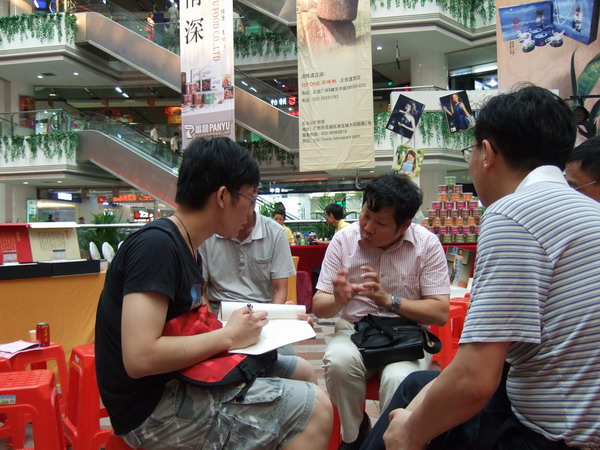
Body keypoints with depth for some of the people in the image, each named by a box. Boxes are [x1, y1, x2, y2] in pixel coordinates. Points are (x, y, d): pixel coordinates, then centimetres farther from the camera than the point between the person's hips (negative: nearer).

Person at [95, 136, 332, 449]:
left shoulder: (186, 247, 10)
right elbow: (139, 358, -29)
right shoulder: (156, 244, -21)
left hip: (180, 379, 10)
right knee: (315, 409, -14)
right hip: (154, 408, -10)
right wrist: (229, 336, -19)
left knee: (301, 372, 14)